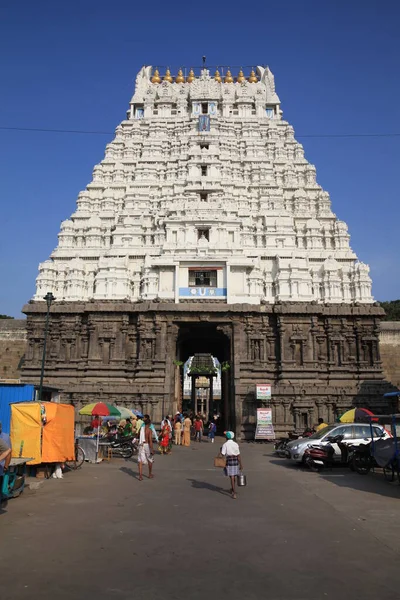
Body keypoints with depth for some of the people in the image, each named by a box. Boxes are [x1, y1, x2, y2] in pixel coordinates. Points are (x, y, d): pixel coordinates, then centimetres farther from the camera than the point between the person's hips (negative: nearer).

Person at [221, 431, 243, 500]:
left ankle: (234, 493, -7)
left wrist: (221, 450, 9)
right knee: (234, 476, 20)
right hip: (236, 461, 3)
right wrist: (241, 464, 5)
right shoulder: (236, 444, 2)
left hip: (229, 461, -3)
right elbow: (238, 455, 1)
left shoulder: (225, 444, -7)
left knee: (232, 477, -1)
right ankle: (232, 489, 38)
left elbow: (223, 454, -12)